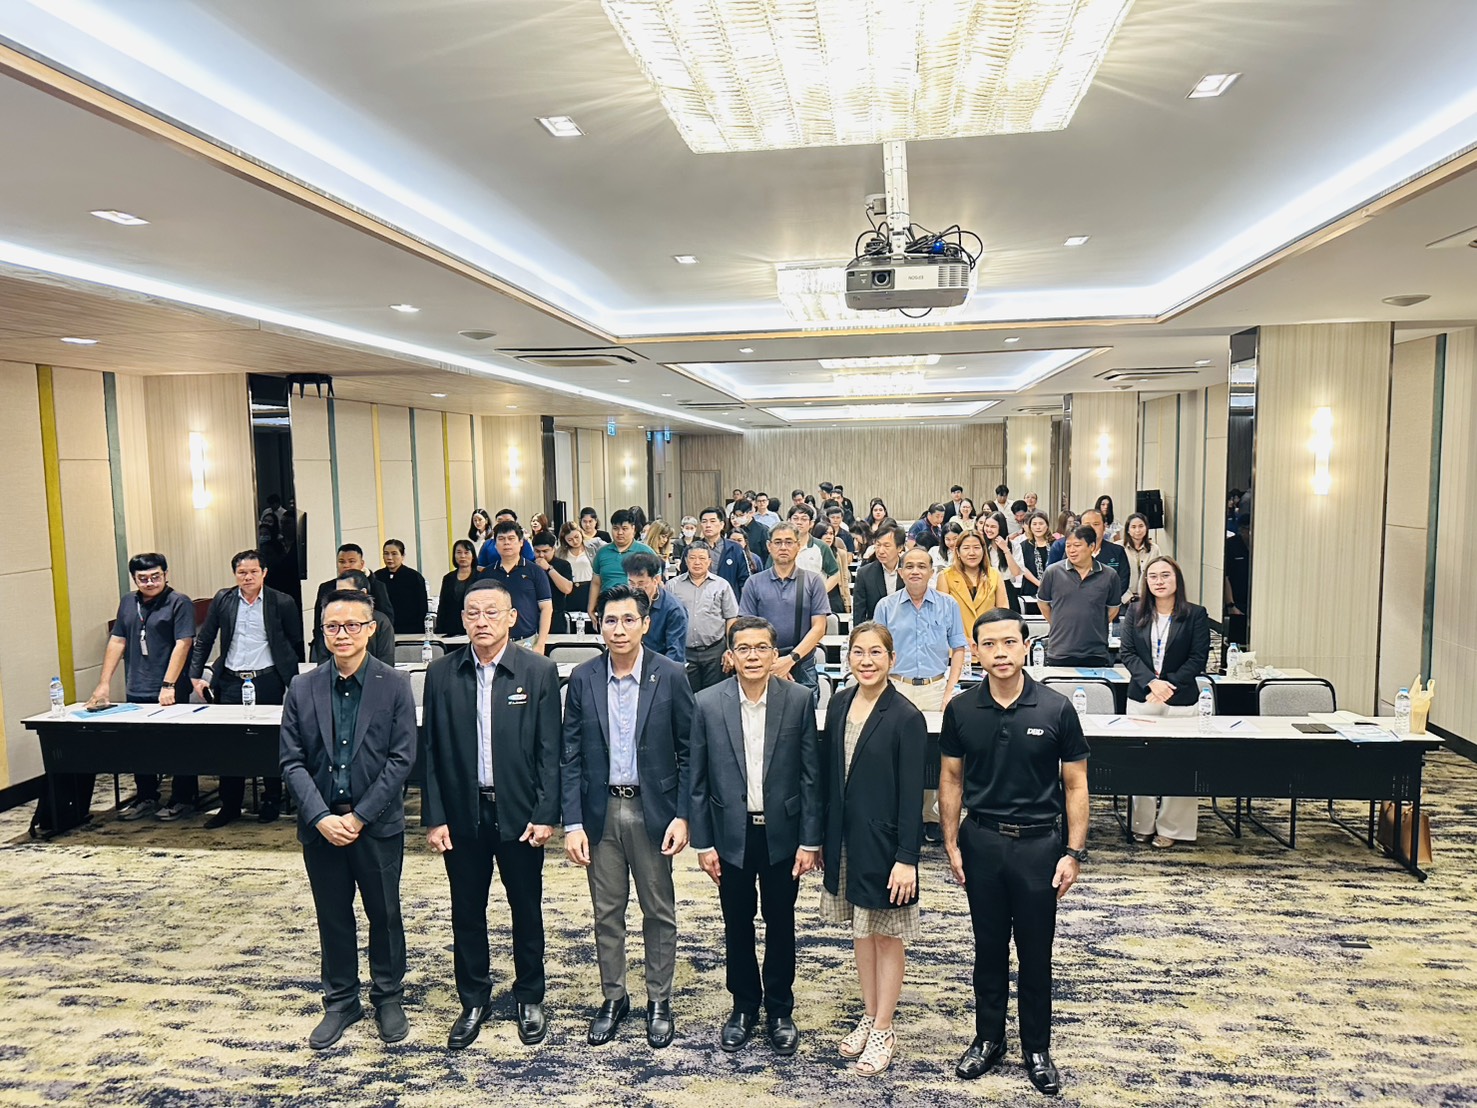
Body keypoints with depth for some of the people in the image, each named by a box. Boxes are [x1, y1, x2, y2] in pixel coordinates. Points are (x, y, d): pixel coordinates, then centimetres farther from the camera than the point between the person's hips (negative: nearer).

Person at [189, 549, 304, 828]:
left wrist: (292, 679, 3)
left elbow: (296, 644, 4)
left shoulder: (282, 603, -3)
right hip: (230, 681, 2)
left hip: (268, 681, -2)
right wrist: (196, 675, 4)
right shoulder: (222, 600, 3)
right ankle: (230, 805, 17)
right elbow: (203, 639, 10)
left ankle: (272, 802, 22)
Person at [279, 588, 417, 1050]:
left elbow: (402, 759, -10)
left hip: (378, 824, -2)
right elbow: (292, 762, -1)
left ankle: (388, 997, 31)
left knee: (385, 914, 11)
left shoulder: (395, 685, -7)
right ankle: (341, 1002, 32)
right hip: (320, 825, 2)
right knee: (332, 918, 15)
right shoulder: (302, 689, 0)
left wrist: (359, 817, -14)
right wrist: (322, 817, -13)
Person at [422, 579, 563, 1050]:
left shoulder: (539, 672, -6)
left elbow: (550, 750, -6)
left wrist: (545, 814, -10)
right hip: (462, 814, 2)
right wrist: (433, 818, -2)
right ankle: (473, 1001, 32)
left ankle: (530, 998, 32)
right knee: (466, 913, 13)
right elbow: (431, 751, 2)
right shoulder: (441, 674, -1)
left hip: (520, 813, -1)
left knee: (527, 910, 12)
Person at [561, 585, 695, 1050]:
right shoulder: (583, 678, -3)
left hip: (653, 809, -1)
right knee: (607, 912, 13)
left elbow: (688, 751, -4)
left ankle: (659, 1001, 28)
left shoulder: (671, 676, -8)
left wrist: (682, 815, -9)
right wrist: (572, 822, -5)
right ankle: (613, 998, 32)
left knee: (659, 911, 11)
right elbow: (570, 755, 0)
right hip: (601, 811, 2)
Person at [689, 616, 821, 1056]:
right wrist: (703, 842, -3)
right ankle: (744, 1007, 34)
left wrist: (810, 841, -5)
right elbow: (698, 780, -2)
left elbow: (811, 775, -4)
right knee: (737, 926, 14)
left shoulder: (798, 700, -8)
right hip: (732, 834, 0)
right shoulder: (708, 703, -7)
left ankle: (780, 1011, 33)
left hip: (781, 833, 0)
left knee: (780, 925, 14)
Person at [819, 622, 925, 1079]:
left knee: (887, 934, 10)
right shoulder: (839, 704, 1)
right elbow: (828, 773, 6)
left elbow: (912, 794, -14)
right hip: (845, 836, 6)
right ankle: (868, 1016, 36)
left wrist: (907, 858, -16)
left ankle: (883, 1031, 25)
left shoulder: (905, 717, -16)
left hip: (884, 840, -5)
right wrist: (821, 836, 8)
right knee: (860, 927, 19)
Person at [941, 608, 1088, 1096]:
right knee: (989, 948, 15)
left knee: (1035, 953, 11)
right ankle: (988, 1038, 32)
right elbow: (951, 778, 4)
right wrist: (951, 843, 1)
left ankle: (1037, 1048, 30)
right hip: (981, 841, 1)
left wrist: (1075, 852, -6)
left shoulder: (1056, 709, -10)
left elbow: (1075, 785, -3)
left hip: (1038, 842, -1)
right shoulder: (960, 710, -5)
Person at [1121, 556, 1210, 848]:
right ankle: (1142, 824, 19)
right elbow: (1127, 653, 1)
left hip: (1180, 700, -2)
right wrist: (1151, 682, -14)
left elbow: (1198, 659, -4)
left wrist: (1169, 684, -14)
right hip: (1141, 698, 2)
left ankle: (1171, 828, 13)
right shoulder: (1136, 613, 6)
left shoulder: (1196, 615, -1)